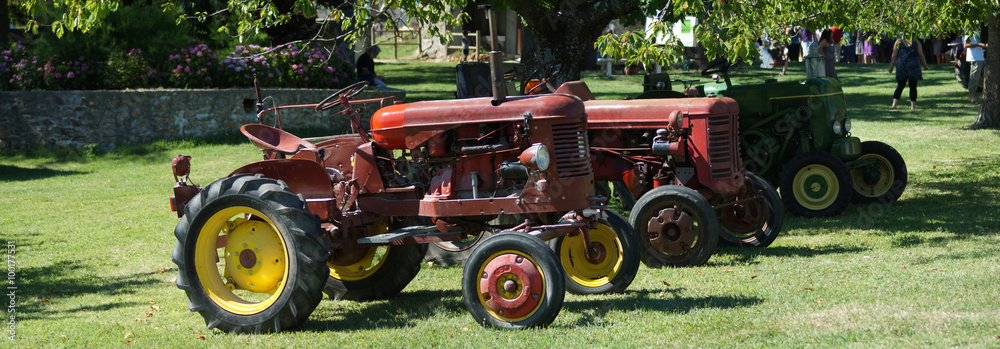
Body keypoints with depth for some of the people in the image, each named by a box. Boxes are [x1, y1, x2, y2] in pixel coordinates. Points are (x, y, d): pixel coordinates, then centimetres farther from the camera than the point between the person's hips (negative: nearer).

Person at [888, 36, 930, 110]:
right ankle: (913, 105, 8)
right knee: (913, 86, 6)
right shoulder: (916, 41, 1)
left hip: (901, 66, 1)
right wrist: (925, 65, 14)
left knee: (900, 86, 8)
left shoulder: (898, 41, 1)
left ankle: (894, 103, -6)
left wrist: (891, 67, 6)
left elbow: (894, 56, -1)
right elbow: (921, 55, 3)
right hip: (913, 67, -1)